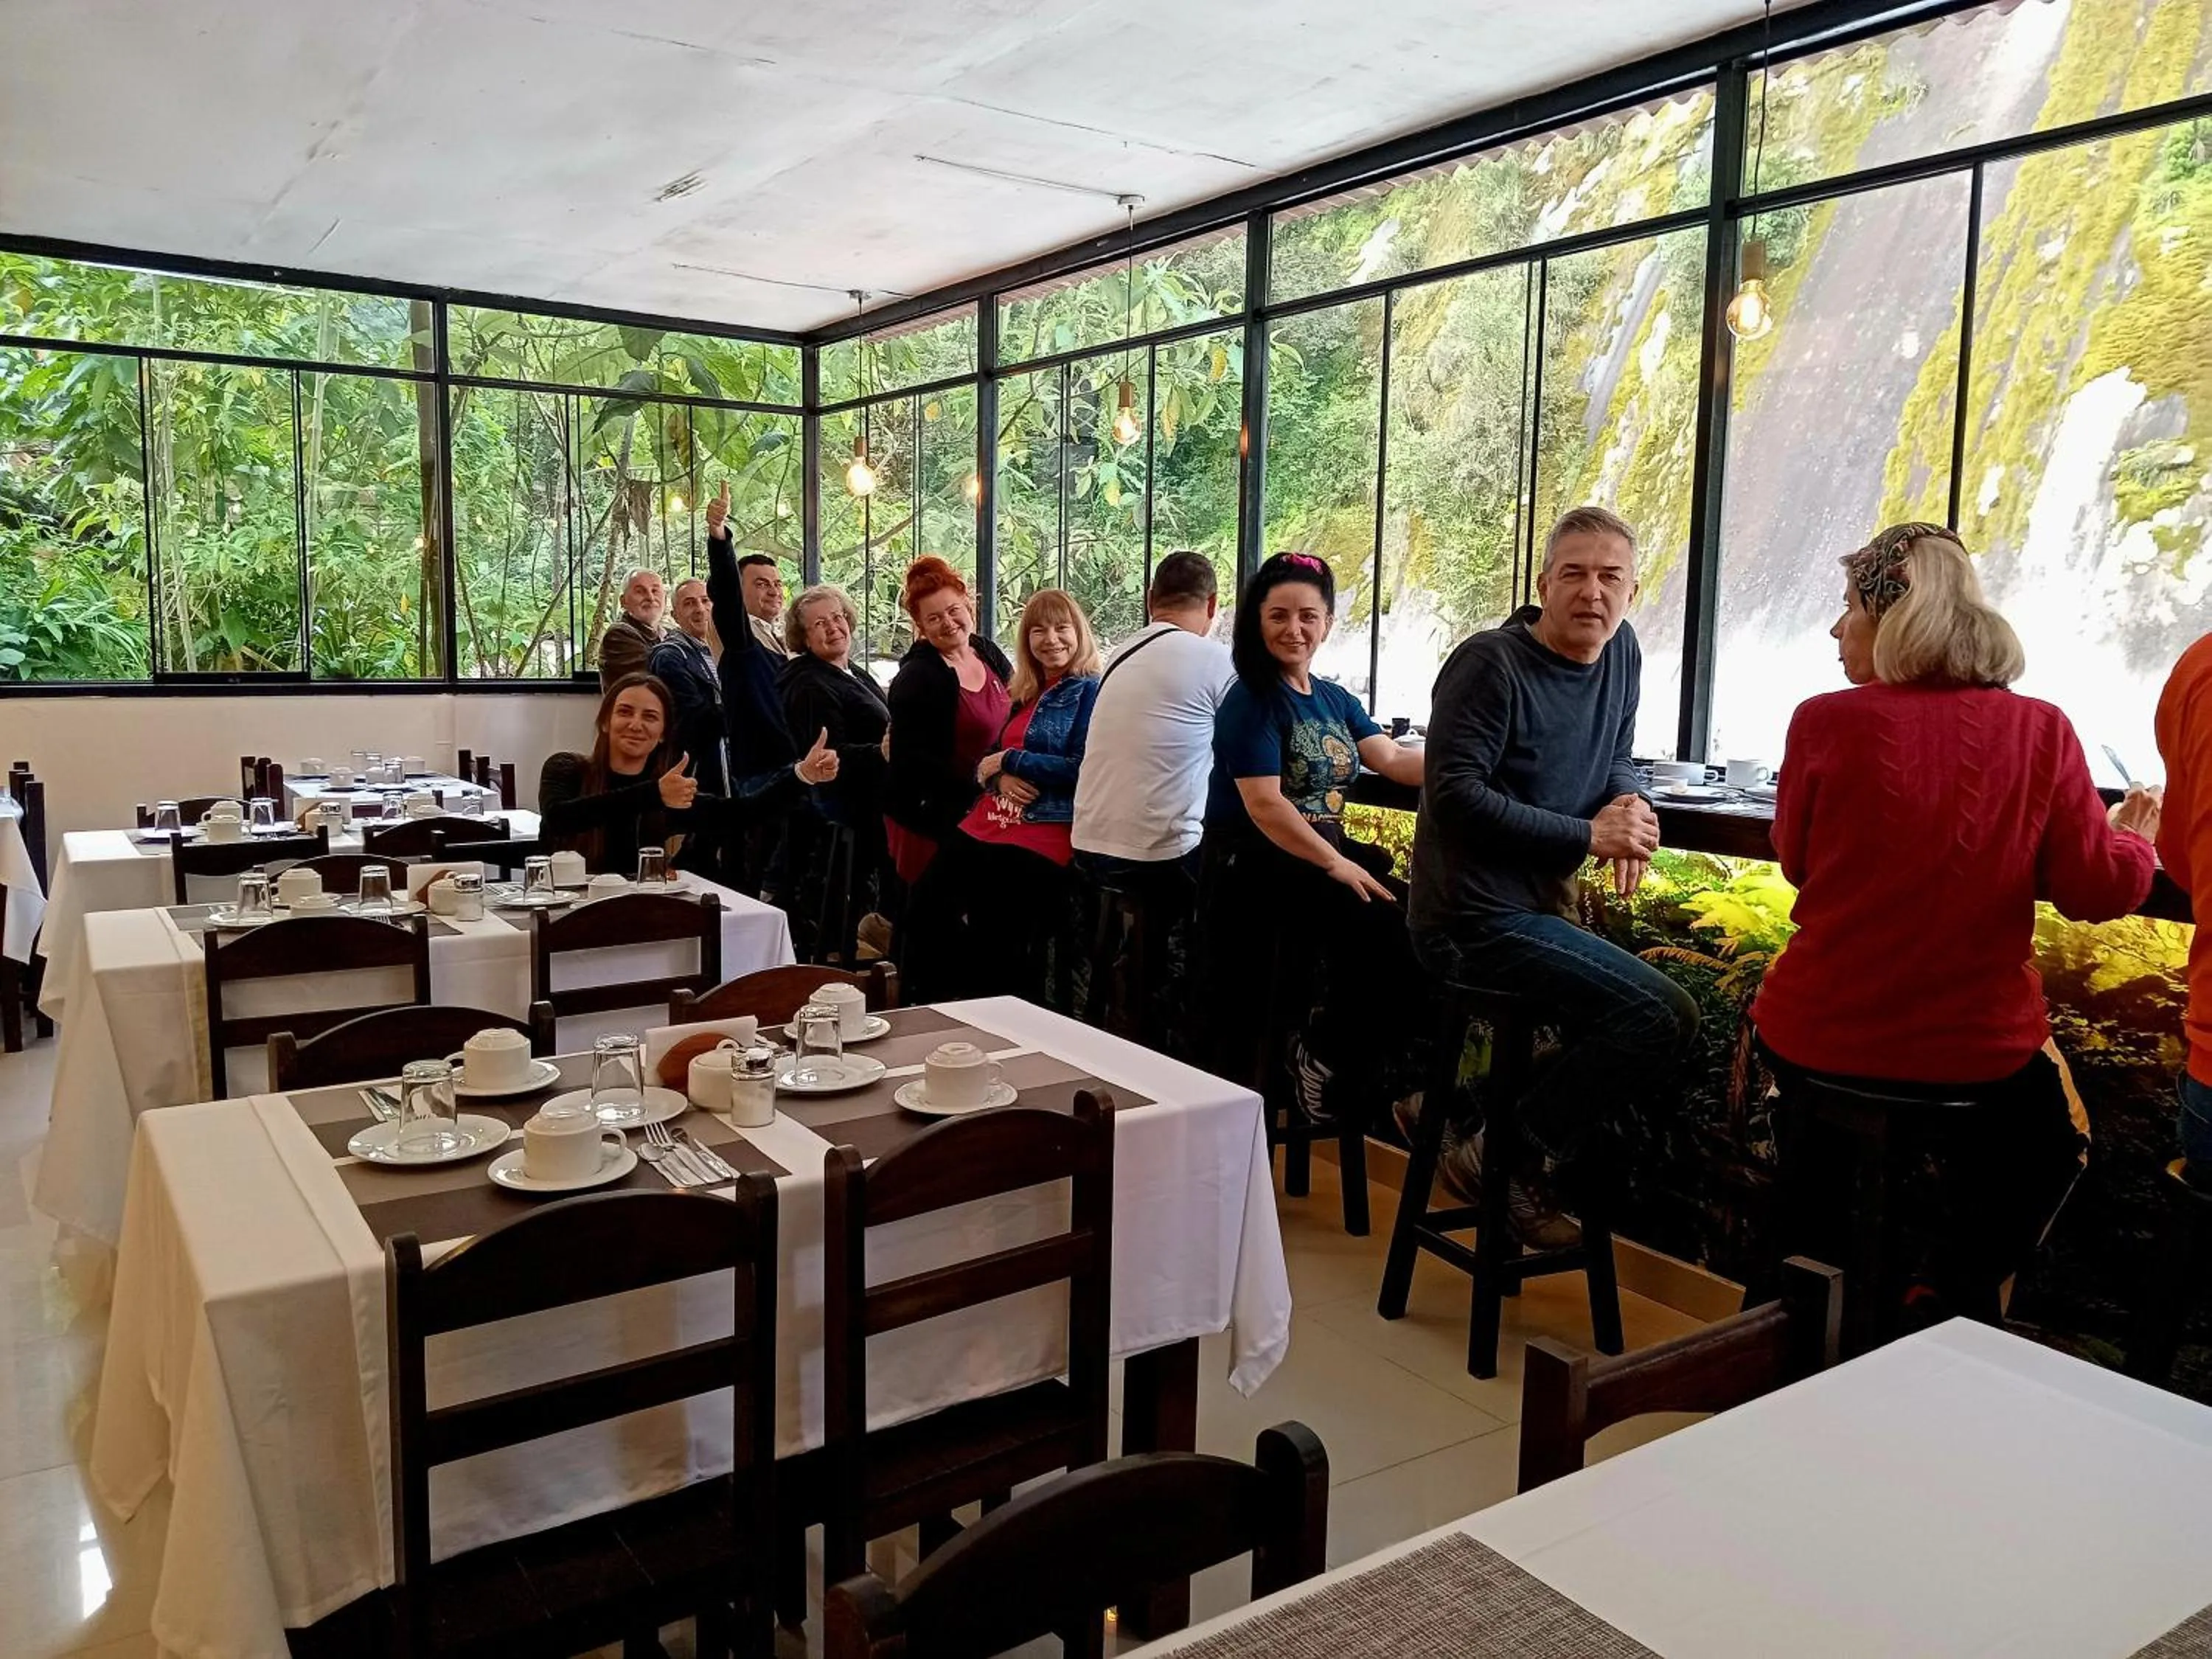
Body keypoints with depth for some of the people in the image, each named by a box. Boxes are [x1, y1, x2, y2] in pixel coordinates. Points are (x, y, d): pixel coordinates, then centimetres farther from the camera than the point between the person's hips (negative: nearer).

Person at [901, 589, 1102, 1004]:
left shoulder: (1090, 692, -5)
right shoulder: (1025, 694, 17)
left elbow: (1081, 769, -16)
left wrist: (1009, 760, -9)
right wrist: (998, 776, -4)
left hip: (1040, 840, -8)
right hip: (985, 826, 8)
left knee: (996, 950, -5)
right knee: (924, 914, 2)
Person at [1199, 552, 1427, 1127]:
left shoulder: (1336, 700, 15)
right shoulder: (1250, 701, -7)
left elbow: (1395, 760, 3)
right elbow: (1264, 804, -17)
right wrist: (1338, 866, -22)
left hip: (1326, 853, 7)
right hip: (1254, 865, -7)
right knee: (1384, 930, -25)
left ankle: (1339, 1058, 0)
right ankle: (1326, 1055, -3)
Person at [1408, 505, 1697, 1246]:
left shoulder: (1623, 653, 9)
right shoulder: (1491, 663, -15)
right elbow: (1454, 796, -21)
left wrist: (1632, 802, -3)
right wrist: (1589, 834, -19)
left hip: (1544, 905, 9)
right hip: (1476, 917, -9)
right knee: (1664, 1015, -17)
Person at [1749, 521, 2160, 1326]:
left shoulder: (1826, 722, -12)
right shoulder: (2041, 731, -8)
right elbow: (2096, 890, -3)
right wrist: (2133, 840, 18)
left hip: (1825, 1034, 0)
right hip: (1977, 1048, 1)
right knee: (2040, 1146, 35)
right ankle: (1951, 1297, 27)